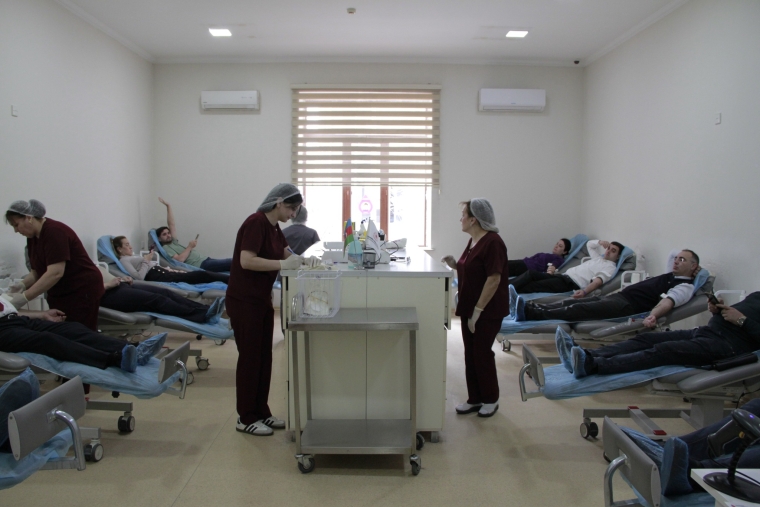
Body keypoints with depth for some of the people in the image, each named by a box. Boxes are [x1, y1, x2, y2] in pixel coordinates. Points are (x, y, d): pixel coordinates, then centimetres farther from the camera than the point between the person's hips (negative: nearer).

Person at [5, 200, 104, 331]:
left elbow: (55, 273, -27)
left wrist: (24, 297, -27)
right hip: (58, 294, 9)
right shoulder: (32, 237, 7)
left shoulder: (54, 231, -20)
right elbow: (37, 271, 10)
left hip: (82, 290, -8)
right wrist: (23, 284, -10)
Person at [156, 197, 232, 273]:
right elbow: (180, 259, -17)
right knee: (231, 263, -21)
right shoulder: (165, 248, 0)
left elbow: (172, 224, 23)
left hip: (205, 260, 10)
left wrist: (168, 206, 21)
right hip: (201, 265, -10)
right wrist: (190, 247, -7)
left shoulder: (173, 242, 24)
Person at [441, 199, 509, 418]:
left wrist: (478, 310, -21)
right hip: (469, 307, 9)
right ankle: (474, 398, 24)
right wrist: (455, 265, 0)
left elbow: (493, 279, -22)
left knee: (482, 353, 2)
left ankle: (491, 399, 19)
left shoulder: (492, 242, -19)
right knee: (470, 353, 12)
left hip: (488, 310, -8)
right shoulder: (473, 241, 9)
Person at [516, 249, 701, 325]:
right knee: (571, 302, -9)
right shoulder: (671, 276, 26)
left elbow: (668, 301, -21)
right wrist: (686, 262, 28)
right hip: (618, 296, 9)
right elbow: (673, 255, 45)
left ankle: (530, 313, -37)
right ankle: (529, 307, -21)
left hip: (628, 305, -9)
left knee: (578, 309, -25)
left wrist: (652, 316, -38)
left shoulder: (685, 287, 0)